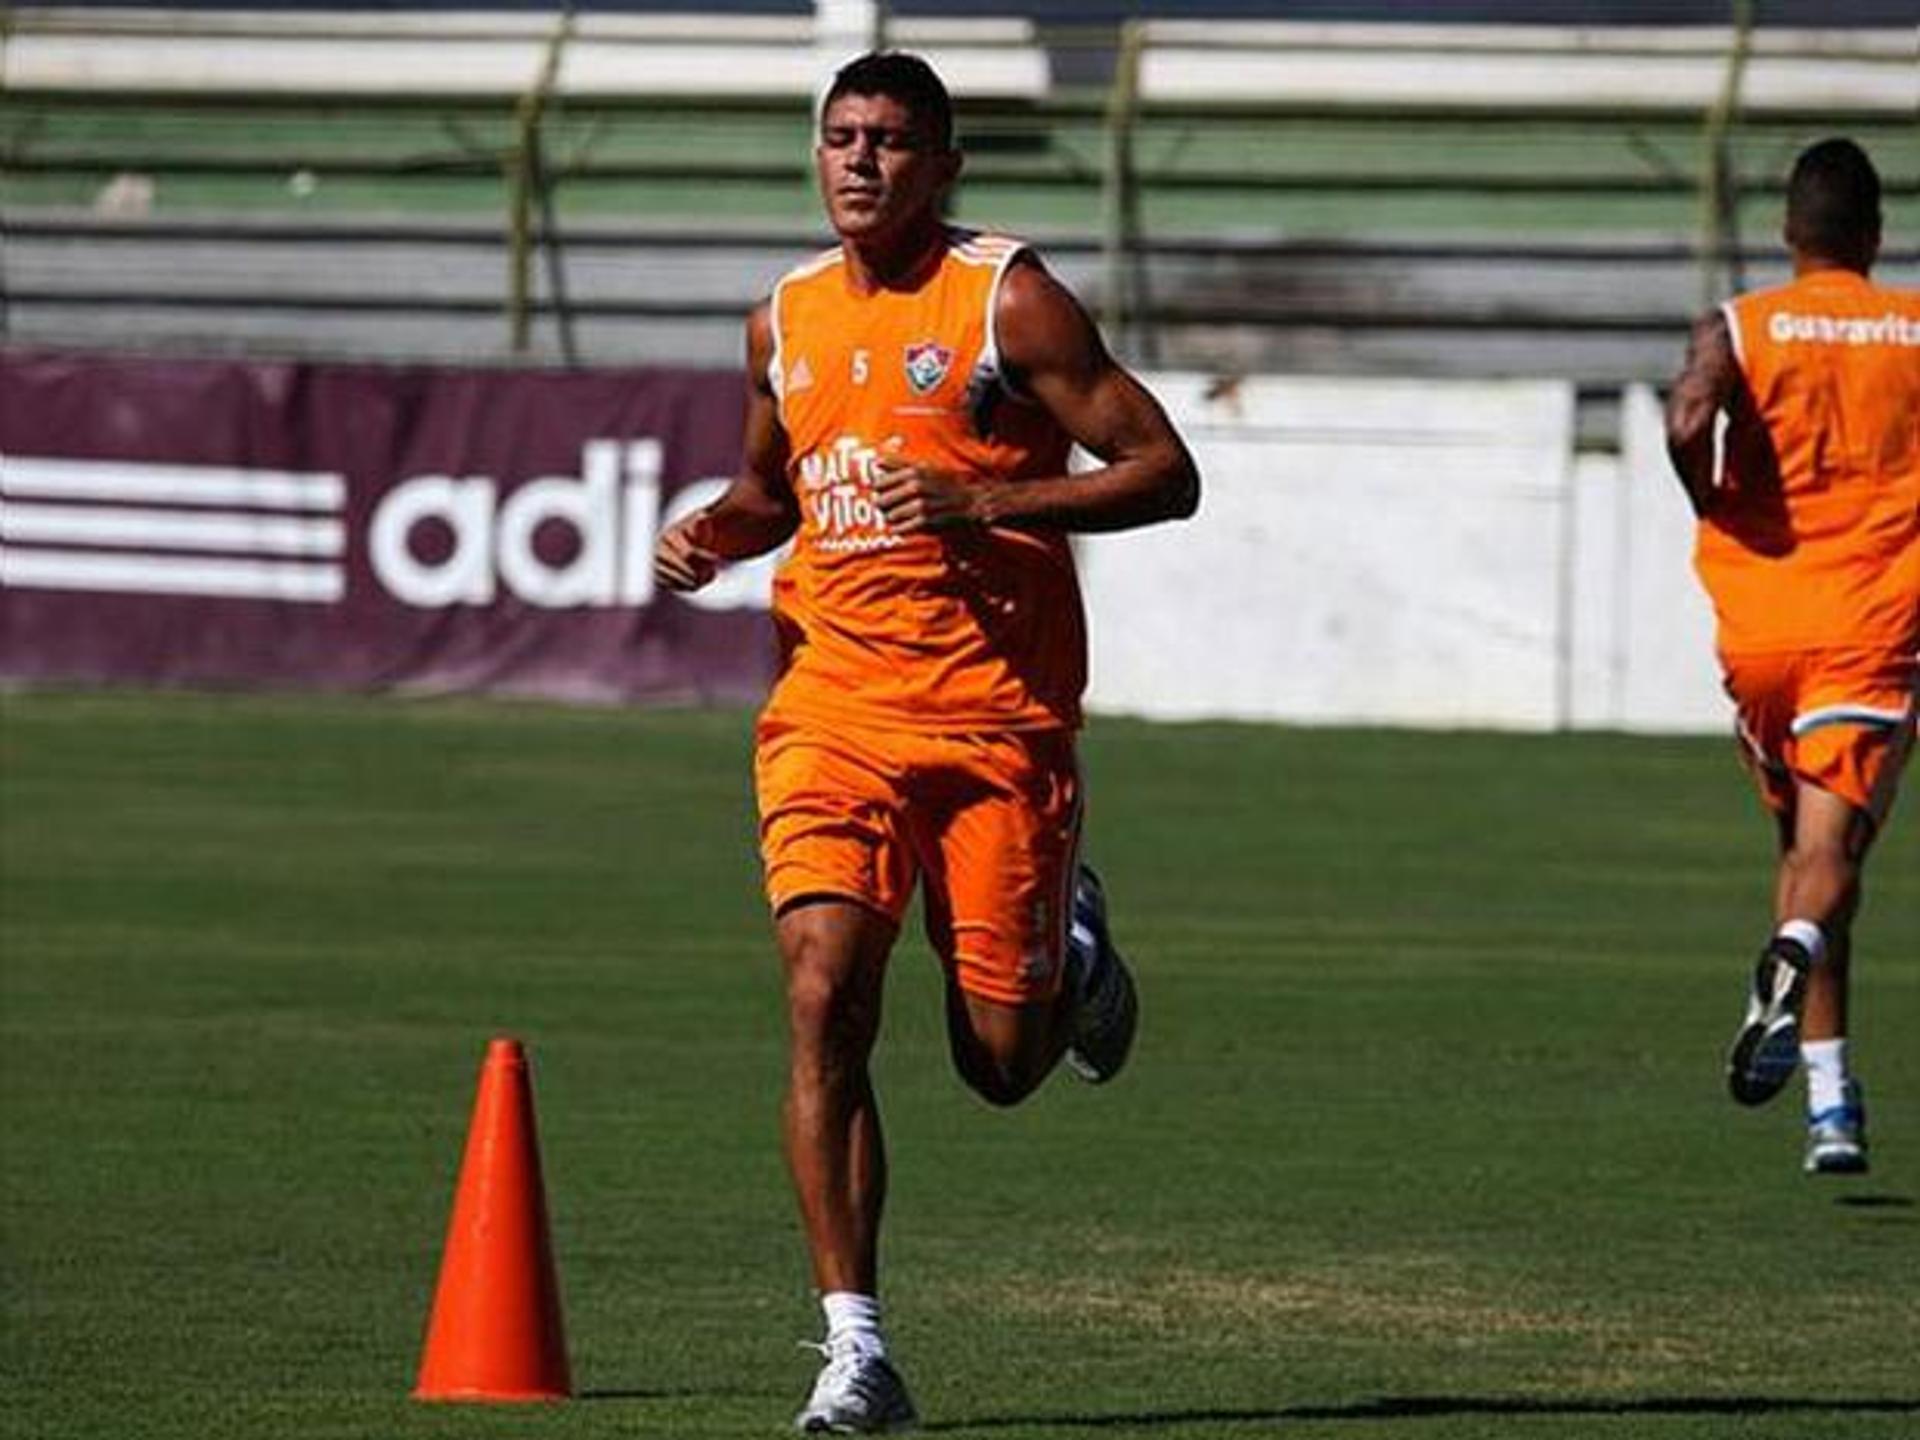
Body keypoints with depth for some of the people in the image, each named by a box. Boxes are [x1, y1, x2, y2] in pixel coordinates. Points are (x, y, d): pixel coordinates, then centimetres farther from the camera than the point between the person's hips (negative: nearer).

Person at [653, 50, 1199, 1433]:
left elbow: (1165, 473, -7)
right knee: (824, 996, -17)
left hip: (997, 719, -3)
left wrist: (990, 504, -19)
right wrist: (715, 532, 6)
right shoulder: (787, 319, 11)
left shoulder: (1009, 300, -5)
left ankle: (1074, 939, 38)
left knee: (1002, 1062, 1)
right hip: (832, 709, 3)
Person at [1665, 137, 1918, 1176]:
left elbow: (1689, 419, -18)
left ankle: (1831, 1099, 14)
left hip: (1760, 619, 1)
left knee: (1804, 837, 17)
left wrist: (1715, 510, 0)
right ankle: (1796, 948, -46)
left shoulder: (1739, 329, 2)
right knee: (1832, 846, -10)